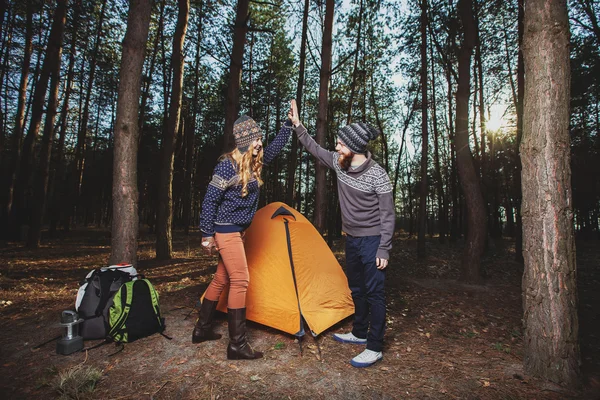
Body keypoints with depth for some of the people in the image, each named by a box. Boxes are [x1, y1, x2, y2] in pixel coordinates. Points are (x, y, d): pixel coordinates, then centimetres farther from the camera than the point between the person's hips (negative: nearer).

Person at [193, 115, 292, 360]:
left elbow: (276, 147, 22)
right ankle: (237, 345, 1)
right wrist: (207, 235, -13)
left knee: (221, 279, 15)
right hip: (226, 230, -9)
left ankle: (202, 329, 31)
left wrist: (289, 122, 17)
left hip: (237, 230, 9)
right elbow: (210, 201, -15)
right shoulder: (228, 164, -16)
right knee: (240, 281, -8)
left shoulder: (253, 164, 8)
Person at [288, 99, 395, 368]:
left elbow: (387, 216, -16)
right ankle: (359, 334, 36)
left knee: (374, 293, 0)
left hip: (371, 240, -7)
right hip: (352, 238, 8)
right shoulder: (339, 163, -3)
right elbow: (314, 149, 13)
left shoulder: (377, 175, -21)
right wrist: (297, 124, 9)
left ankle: (374, 348, 12)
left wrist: (383, 250, -18)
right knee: (356, 290, 19)